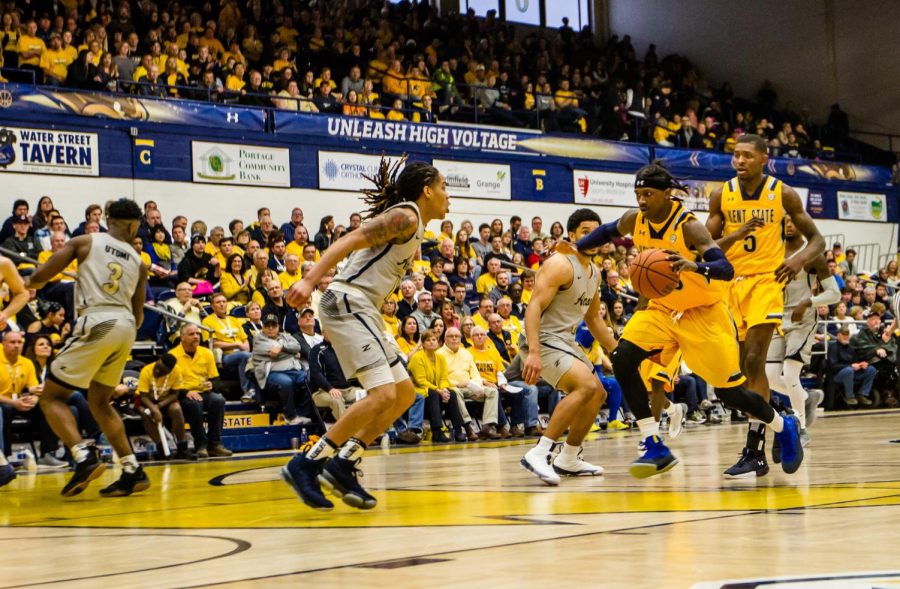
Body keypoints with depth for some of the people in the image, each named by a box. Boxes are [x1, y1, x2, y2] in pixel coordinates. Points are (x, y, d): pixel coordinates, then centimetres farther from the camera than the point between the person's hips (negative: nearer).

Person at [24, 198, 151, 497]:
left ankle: (85, 457, -16)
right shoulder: (137, 260, 18)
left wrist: (28, 281, 24)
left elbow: (39, 278, 2)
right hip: (126, 326, 5)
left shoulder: (85, 242, 6)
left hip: (97, 323, -5)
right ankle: (133, 471, 14)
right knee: (99, 402, 22)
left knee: (51, 396, 4)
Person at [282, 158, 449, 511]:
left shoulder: (414, 230, 22)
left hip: (362, 310, 11)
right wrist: (310, 280, -29)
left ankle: (343, 465, 6)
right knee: (383, 394, -20)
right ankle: (306, 465, -16)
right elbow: (351, 240, -19)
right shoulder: (405, 217, -9)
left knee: (405, 394, 9)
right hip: (347, 303, -11)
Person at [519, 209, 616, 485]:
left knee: (597, 395, 17)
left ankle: (567, 460, 28)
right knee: (586, 385, -27)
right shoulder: (561, 265, -16)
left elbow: (593, 319, 26)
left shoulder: (595, 273, 13)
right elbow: (534, 307, -24)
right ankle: (538, 453, -28)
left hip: (566, 340, 10)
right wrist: (533, 353, -34)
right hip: (543, 339, -10)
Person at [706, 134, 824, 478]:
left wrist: (800, 259, -19)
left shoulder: (783, 194, -4)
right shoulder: (721, 195, 1)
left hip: (766, 281, -4)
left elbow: (816, 239, 3)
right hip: (731, 283, 4)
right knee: (741, 366, 10)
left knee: (753, 362, -16)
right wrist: (738, 233, -19)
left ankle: (755, 452, -17)